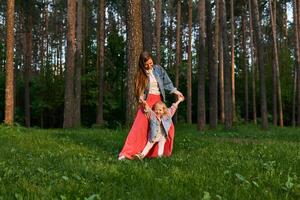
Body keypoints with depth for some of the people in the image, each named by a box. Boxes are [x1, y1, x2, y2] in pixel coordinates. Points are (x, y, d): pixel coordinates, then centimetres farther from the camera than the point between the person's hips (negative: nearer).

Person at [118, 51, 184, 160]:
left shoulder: (158, 69, 4)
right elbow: (140, 90, 0)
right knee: (139, 126, -15)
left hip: (159, 101, 3)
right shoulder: (140, 74, 1)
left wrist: (175, 91, 4)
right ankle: (127, 152, -16)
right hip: (147, 101, -3)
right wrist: (141, 98, -19)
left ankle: (164, 152, 17)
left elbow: (167, 82, 11)